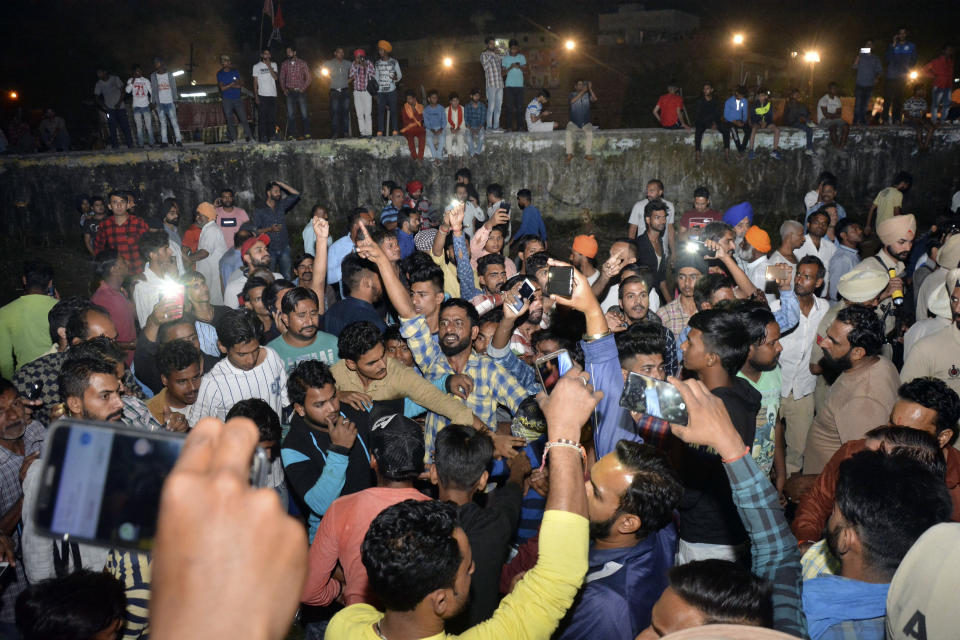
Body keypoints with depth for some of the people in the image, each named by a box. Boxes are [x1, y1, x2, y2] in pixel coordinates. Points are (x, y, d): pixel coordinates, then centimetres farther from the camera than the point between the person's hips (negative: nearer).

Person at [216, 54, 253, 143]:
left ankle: (249, 137, -3)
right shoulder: (220, 74, 6)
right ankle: (233, 139, 5)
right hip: (227, 100, 0)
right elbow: (222, 88, -3)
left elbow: (240, 85, 2)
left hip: (238, 98, 0)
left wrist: (228, 86, -8)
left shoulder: (235, 71, 10)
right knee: (229, 120, -1)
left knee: (243, 119, -7)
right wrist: (232, 84, -6)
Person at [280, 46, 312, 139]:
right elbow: (282, 78, 16)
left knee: (304, 113, -5)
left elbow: (309, 78, 5)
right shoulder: (284, 64, 10)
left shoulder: (303, 63, 3)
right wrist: (284, 89, 4)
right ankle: (290, 135, 2)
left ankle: (306, 134, 0)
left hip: (300, 92, -2)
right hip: (289, 92, 2)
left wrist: (303, 88, -4)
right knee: (290, 114, 0)